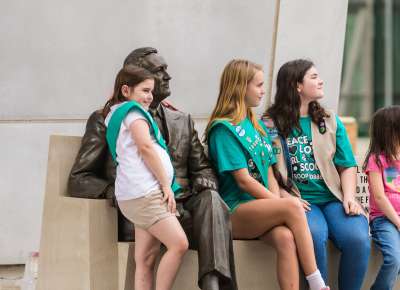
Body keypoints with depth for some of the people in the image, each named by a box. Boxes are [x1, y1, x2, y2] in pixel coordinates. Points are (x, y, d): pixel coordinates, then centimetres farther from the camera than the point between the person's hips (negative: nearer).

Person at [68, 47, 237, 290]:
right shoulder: (106, 120, 10)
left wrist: (204, 184, -3)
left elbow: (203, 169, 25)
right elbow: (78, 180, 6)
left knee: (210, 199, -33)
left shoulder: (182, 121, 24)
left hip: (181, 208, 4)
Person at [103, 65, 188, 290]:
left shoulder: (116, 113, 25)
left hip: (140, 194, 10)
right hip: (144, 193, -10)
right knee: (179, 244, -17)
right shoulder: (133, 110, -1)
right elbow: (146, 147, -11)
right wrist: (167, 186, -10)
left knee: (144, 259, 2)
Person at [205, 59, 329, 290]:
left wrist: (278, 202, -3)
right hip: (235, 212, -6)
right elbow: (243, 180, -11)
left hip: (262, 211, 6)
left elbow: (270, 174, 16)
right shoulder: (223, 128, -4)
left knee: (286, 238, -29)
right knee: (293, 206, -31)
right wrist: (279, 204, -11)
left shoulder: (256, 126, 21)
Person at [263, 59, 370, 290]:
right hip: (299, 200, -3)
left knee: (357, 238, -26)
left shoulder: (331, 122, 18)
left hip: (334, 198, 3)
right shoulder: (270, 125, 6)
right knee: (315, 235, -35)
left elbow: (347, 166, 15)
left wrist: (349, 198, -2)